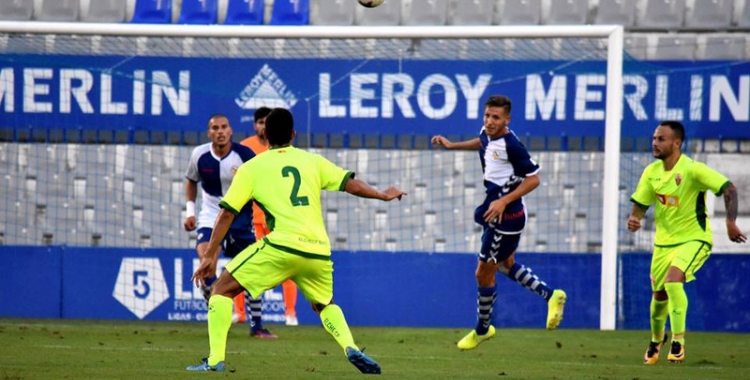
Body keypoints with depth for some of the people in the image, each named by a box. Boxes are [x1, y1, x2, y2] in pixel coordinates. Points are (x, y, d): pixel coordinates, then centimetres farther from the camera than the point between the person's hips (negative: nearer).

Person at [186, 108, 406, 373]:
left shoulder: (251, 168, 9)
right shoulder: (312, 161, 15)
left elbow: (226, 214, 6)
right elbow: (351, 184, 16)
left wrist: (210, 256, 9)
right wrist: (383, 195, 34)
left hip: (282, 246, -4)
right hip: (318, 251, 4)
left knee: (223, 289, 9)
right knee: (323, 304, 29)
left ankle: (215, 360, -5)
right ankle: (351, 349, 3)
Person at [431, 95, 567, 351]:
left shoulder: (511, 145, -25)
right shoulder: (487, 135, 0)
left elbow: (533, 179, -21)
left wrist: (504, 201, -25)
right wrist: (452, 145, 25)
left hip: (507, 216, -9)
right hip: (493, 212, 9)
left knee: (484, 272, 2)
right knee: (506, 265, 24)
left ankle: (482, 329, 21)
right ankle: (550, 295, 32)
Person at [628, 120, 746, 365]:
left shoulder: (693, 169, -19)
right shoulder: (652, 172, -1)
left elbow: (729, 189, -21)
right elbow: (640, 204, 7)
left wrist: (731, 223, -32)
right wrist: (634, 219, -16)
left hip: (694, 239, -6)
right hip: (663, 241, 6)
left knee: (672, 279, -29)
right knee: (659, 294, 13)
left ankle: (678, 340, -18)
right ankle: (656, 339, 42)